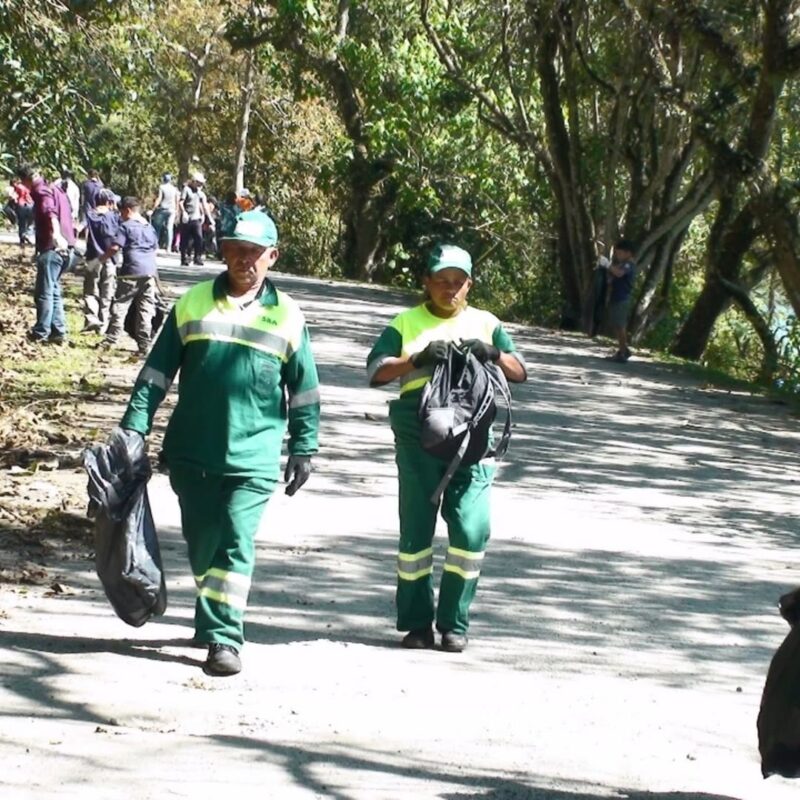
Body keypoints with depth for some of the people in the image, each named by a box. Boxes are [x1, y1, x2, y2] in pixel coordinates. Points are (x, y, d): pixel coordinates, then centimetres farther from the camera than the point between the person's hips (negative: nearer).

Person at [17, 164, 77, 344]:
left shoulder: (41, 191, -10)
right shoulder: (55, 189, 19)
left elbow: (50, 212, -31)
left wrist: (56, 234, -47)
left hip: (51, 247, -9)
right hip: (65, 247, 9)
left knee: (44, 292, -1)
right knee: (53, 290, 15)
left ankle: (41, 332, 4)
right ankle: (58, 331, 13)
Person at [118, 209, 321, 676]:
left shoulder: (287, 316, 3)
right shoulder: (192, 304, 4)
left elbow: (304, 390, 8)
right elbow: (157, 372, 6)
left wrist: (304, 449, 5)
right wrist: (135, 426, -1)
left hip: (253, 458, -2)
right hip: (191, 452, 2)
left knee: (236, 543, -11)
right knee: (201, 544, 11)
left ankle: (224, 637, -9)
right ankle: (217, 617, 31)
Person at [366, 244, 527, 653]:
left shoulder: (486, 323, 17)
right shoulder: (406, 324, 11)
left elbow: (520, 372, 12)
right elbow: (376, 371, -2)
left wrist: (493, 355, -8)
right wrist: (418, 359, -17)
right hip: (417, 440, -1)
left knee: (472, 530, -7)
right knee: (415, 530, 1)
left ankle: (454, 623, 3)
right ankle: (416, 623, 10)